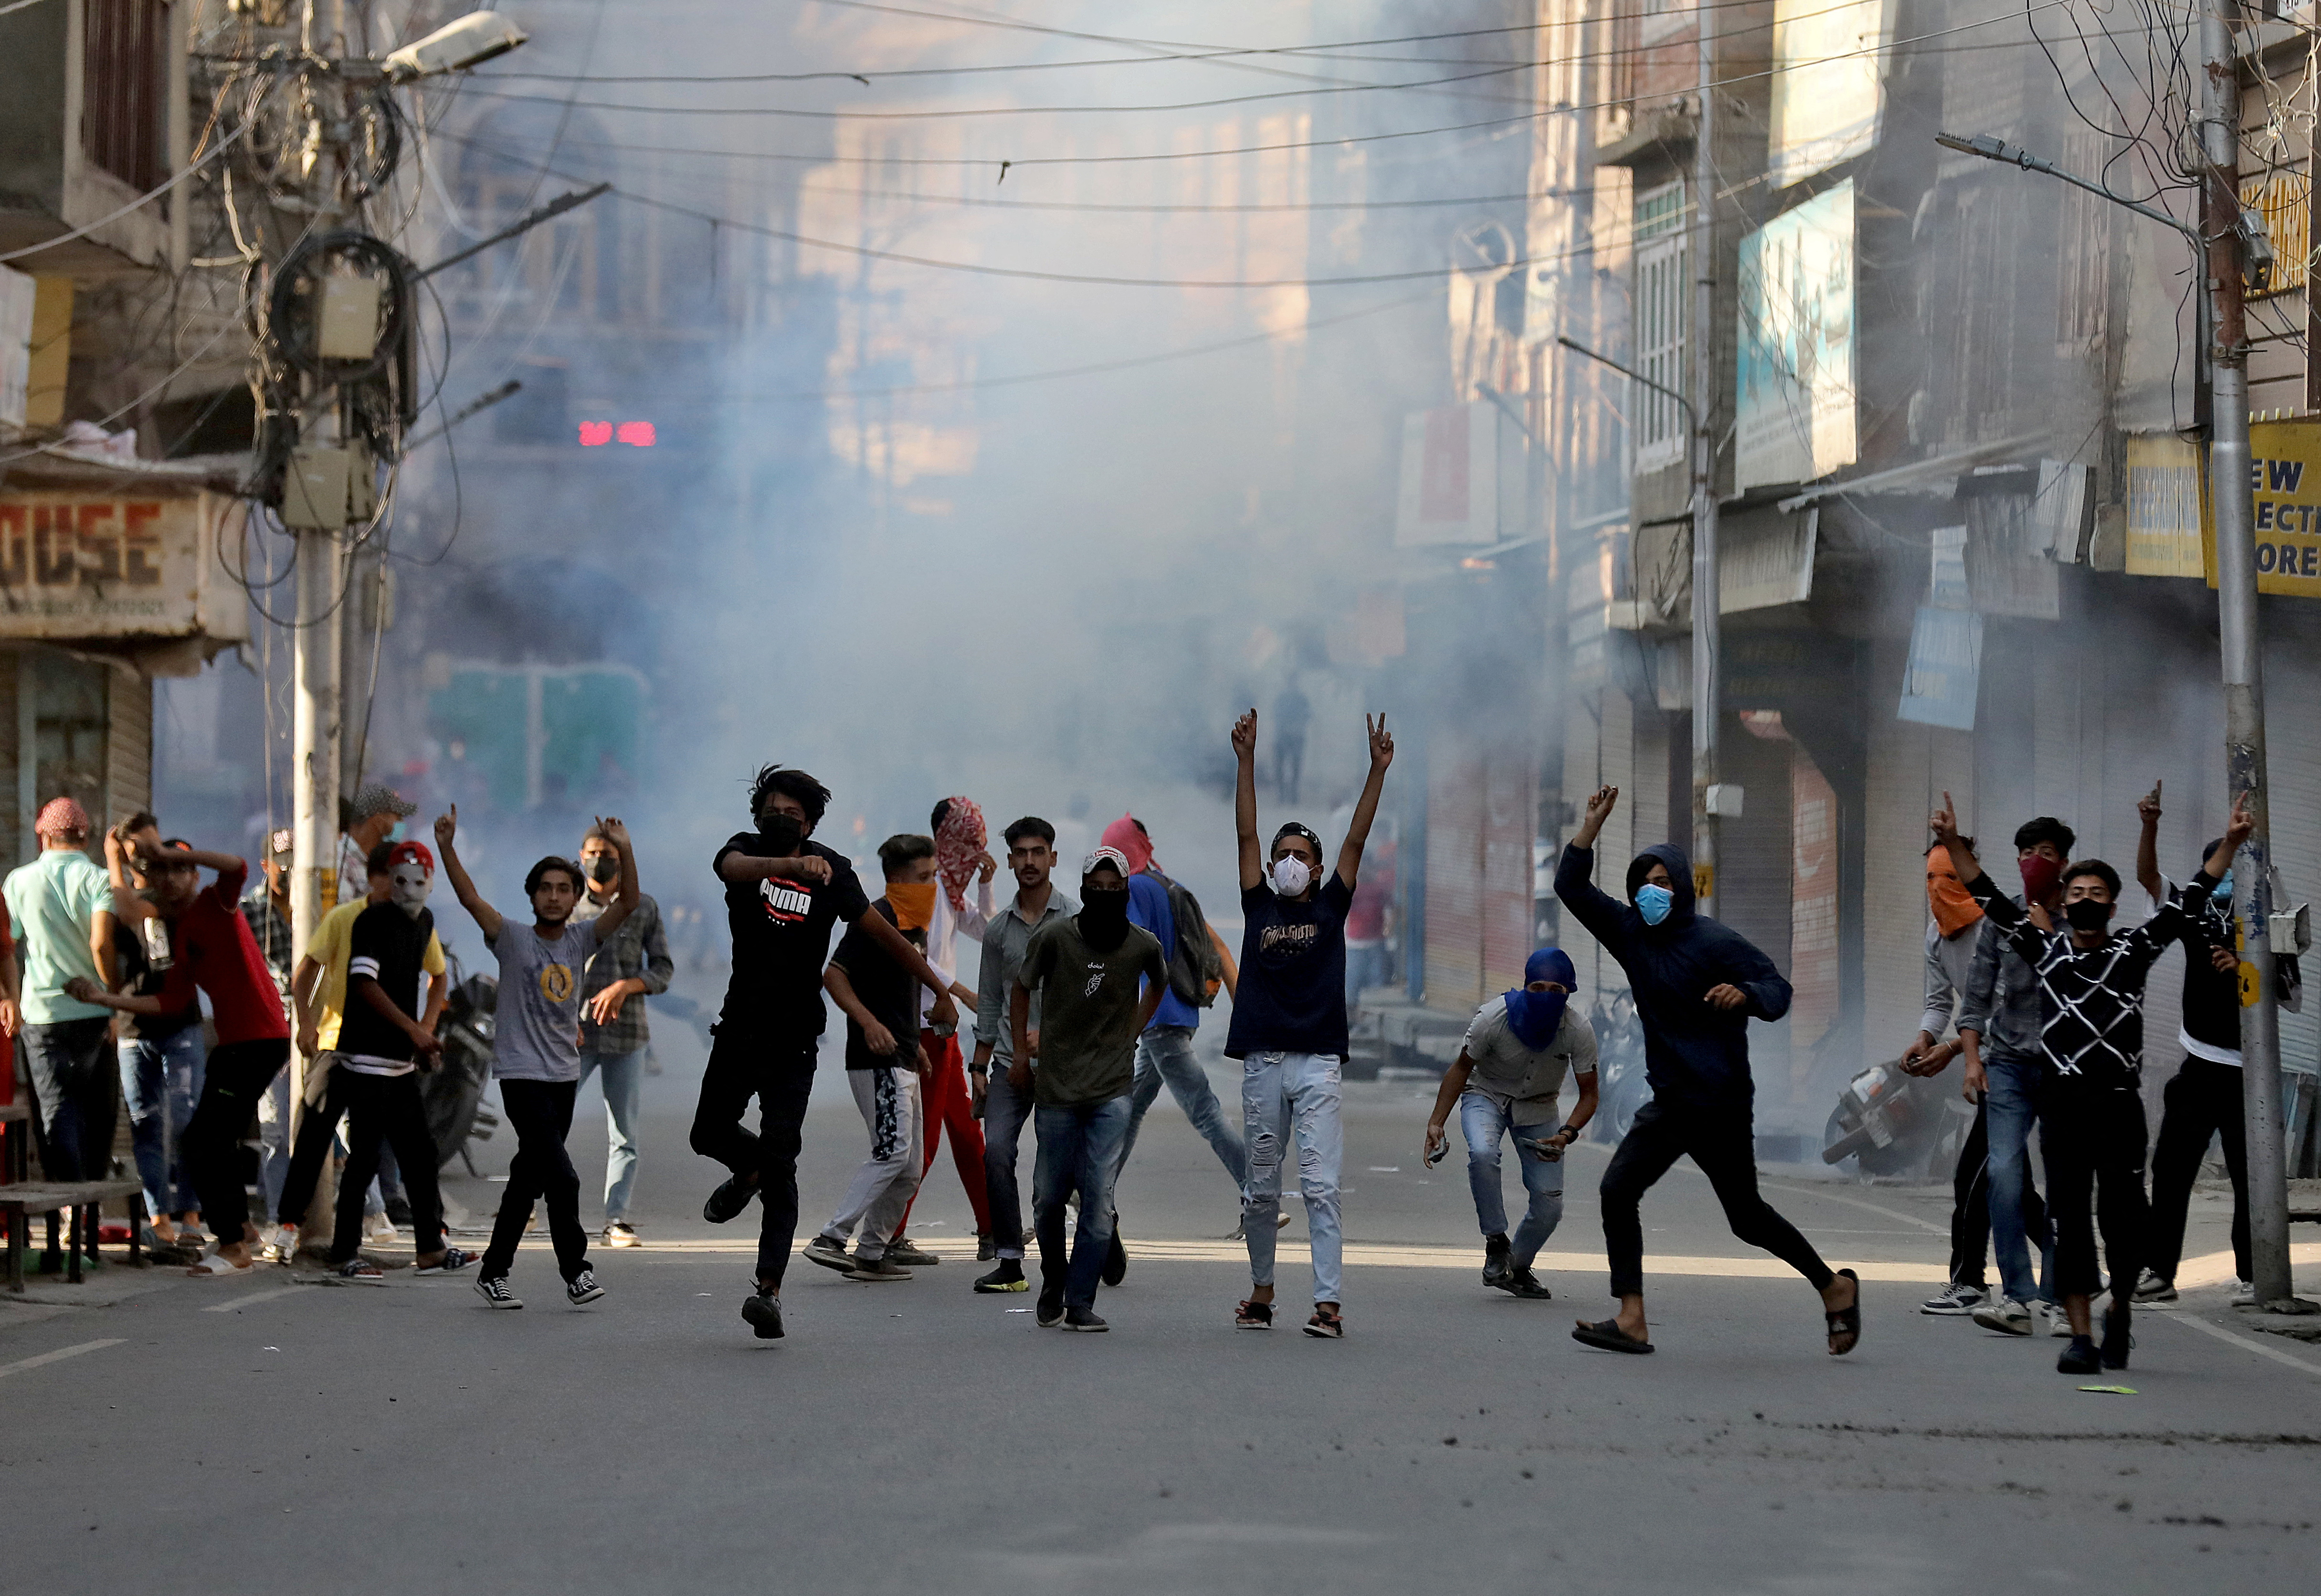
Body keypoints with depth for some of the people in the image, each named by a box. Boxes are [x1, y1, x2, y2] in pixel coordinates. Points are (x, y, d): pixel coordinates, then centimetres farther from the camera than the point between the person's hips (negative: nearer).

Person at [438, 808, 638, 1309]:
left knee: (529, 1178, 11)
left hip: (564, 1075, 5)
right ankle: (576, 1270, -6)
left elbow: (629, 902, -6)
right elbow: (470, 898, -17)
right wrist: (447, 848, -29)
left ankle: (494, 1272, 21)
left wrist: (624, 852, -20)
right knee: (562, 1177, -15)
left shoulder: (582, 940, 5)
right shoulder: (513, 938, -5)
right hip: (521, 1074, -5)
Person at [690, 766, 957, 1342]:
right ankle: (748, 1172, 51)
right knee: (711, 1132, 15)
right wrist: (793, 866, -50)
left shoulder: (831, 871, -7)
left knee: (780, 1165, -10)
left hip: (793, 1039, -3)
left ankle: (769, 1289, -15)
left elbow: (883, 932, -2)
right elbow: (734, 867, -30)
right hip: (740, 1026, 3)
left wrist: (940, 990, -2)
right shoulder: (746, 849, -4)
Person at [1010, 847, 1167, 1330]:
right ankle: (1053, 1288, 30)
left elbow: (1159, 983, 22)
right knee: (1049, 1198, 7)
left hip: (1112, 1091, 0)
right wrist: (1021, 1053, 8)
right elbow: (1022, 989, 10)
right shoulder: (1054, 937, -7)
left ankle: (1080, 1303, -6)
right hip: (1056, 1089, 0)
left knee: (1099, 1199, -11)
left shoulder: (1143, 945, -3)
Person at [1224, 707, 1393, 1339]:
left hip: (1318, 1065, -2)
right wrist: (1246, 761, -2)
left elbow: (1356, 841, 2)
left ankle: (1329, 1302, -13)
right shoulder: (1259, 907, 10)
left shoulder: (1330, 908, 8)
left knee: (1319, 1186, -7)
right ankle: (1261, 1291, 23)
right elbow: (1246, 835, 4)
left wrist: (1378, 770, -6)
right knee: (1261, 1188, 8)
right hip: (1263, 1061, 2)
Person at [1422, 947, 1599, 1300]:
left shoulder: (1578, 1030, -24)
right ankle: (1496, 1244, -18)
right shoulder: (1494, 1017, -28)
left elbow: (1589, 1095, -13)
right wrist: (1436, 1122, -20)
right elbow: (1462, 1068, -12)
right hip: (1486, 1097, -2)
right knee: (1483, 1153, -35)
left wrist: (1566, 1136, -31)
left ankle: (1517, 1268, 22)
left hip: (1538, 1108, 2)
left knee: (1549, 1205, -6)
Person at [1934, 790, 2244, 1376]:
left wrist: (2232, 844, -4)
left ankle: (2120, 1308, 25)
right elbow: (1991, 901, 4)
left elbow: (2190, 901, 3)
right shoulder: (2045, 949, 9)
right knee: (2070, 1222, 0)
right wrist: (1953, 845, -6)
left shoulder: (2135, 950, 7)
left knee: (2125, 1219, -2)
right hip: (2063, 1103, 1)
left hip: (2120, 1105, -1)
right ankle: (2081, 1337, 3)